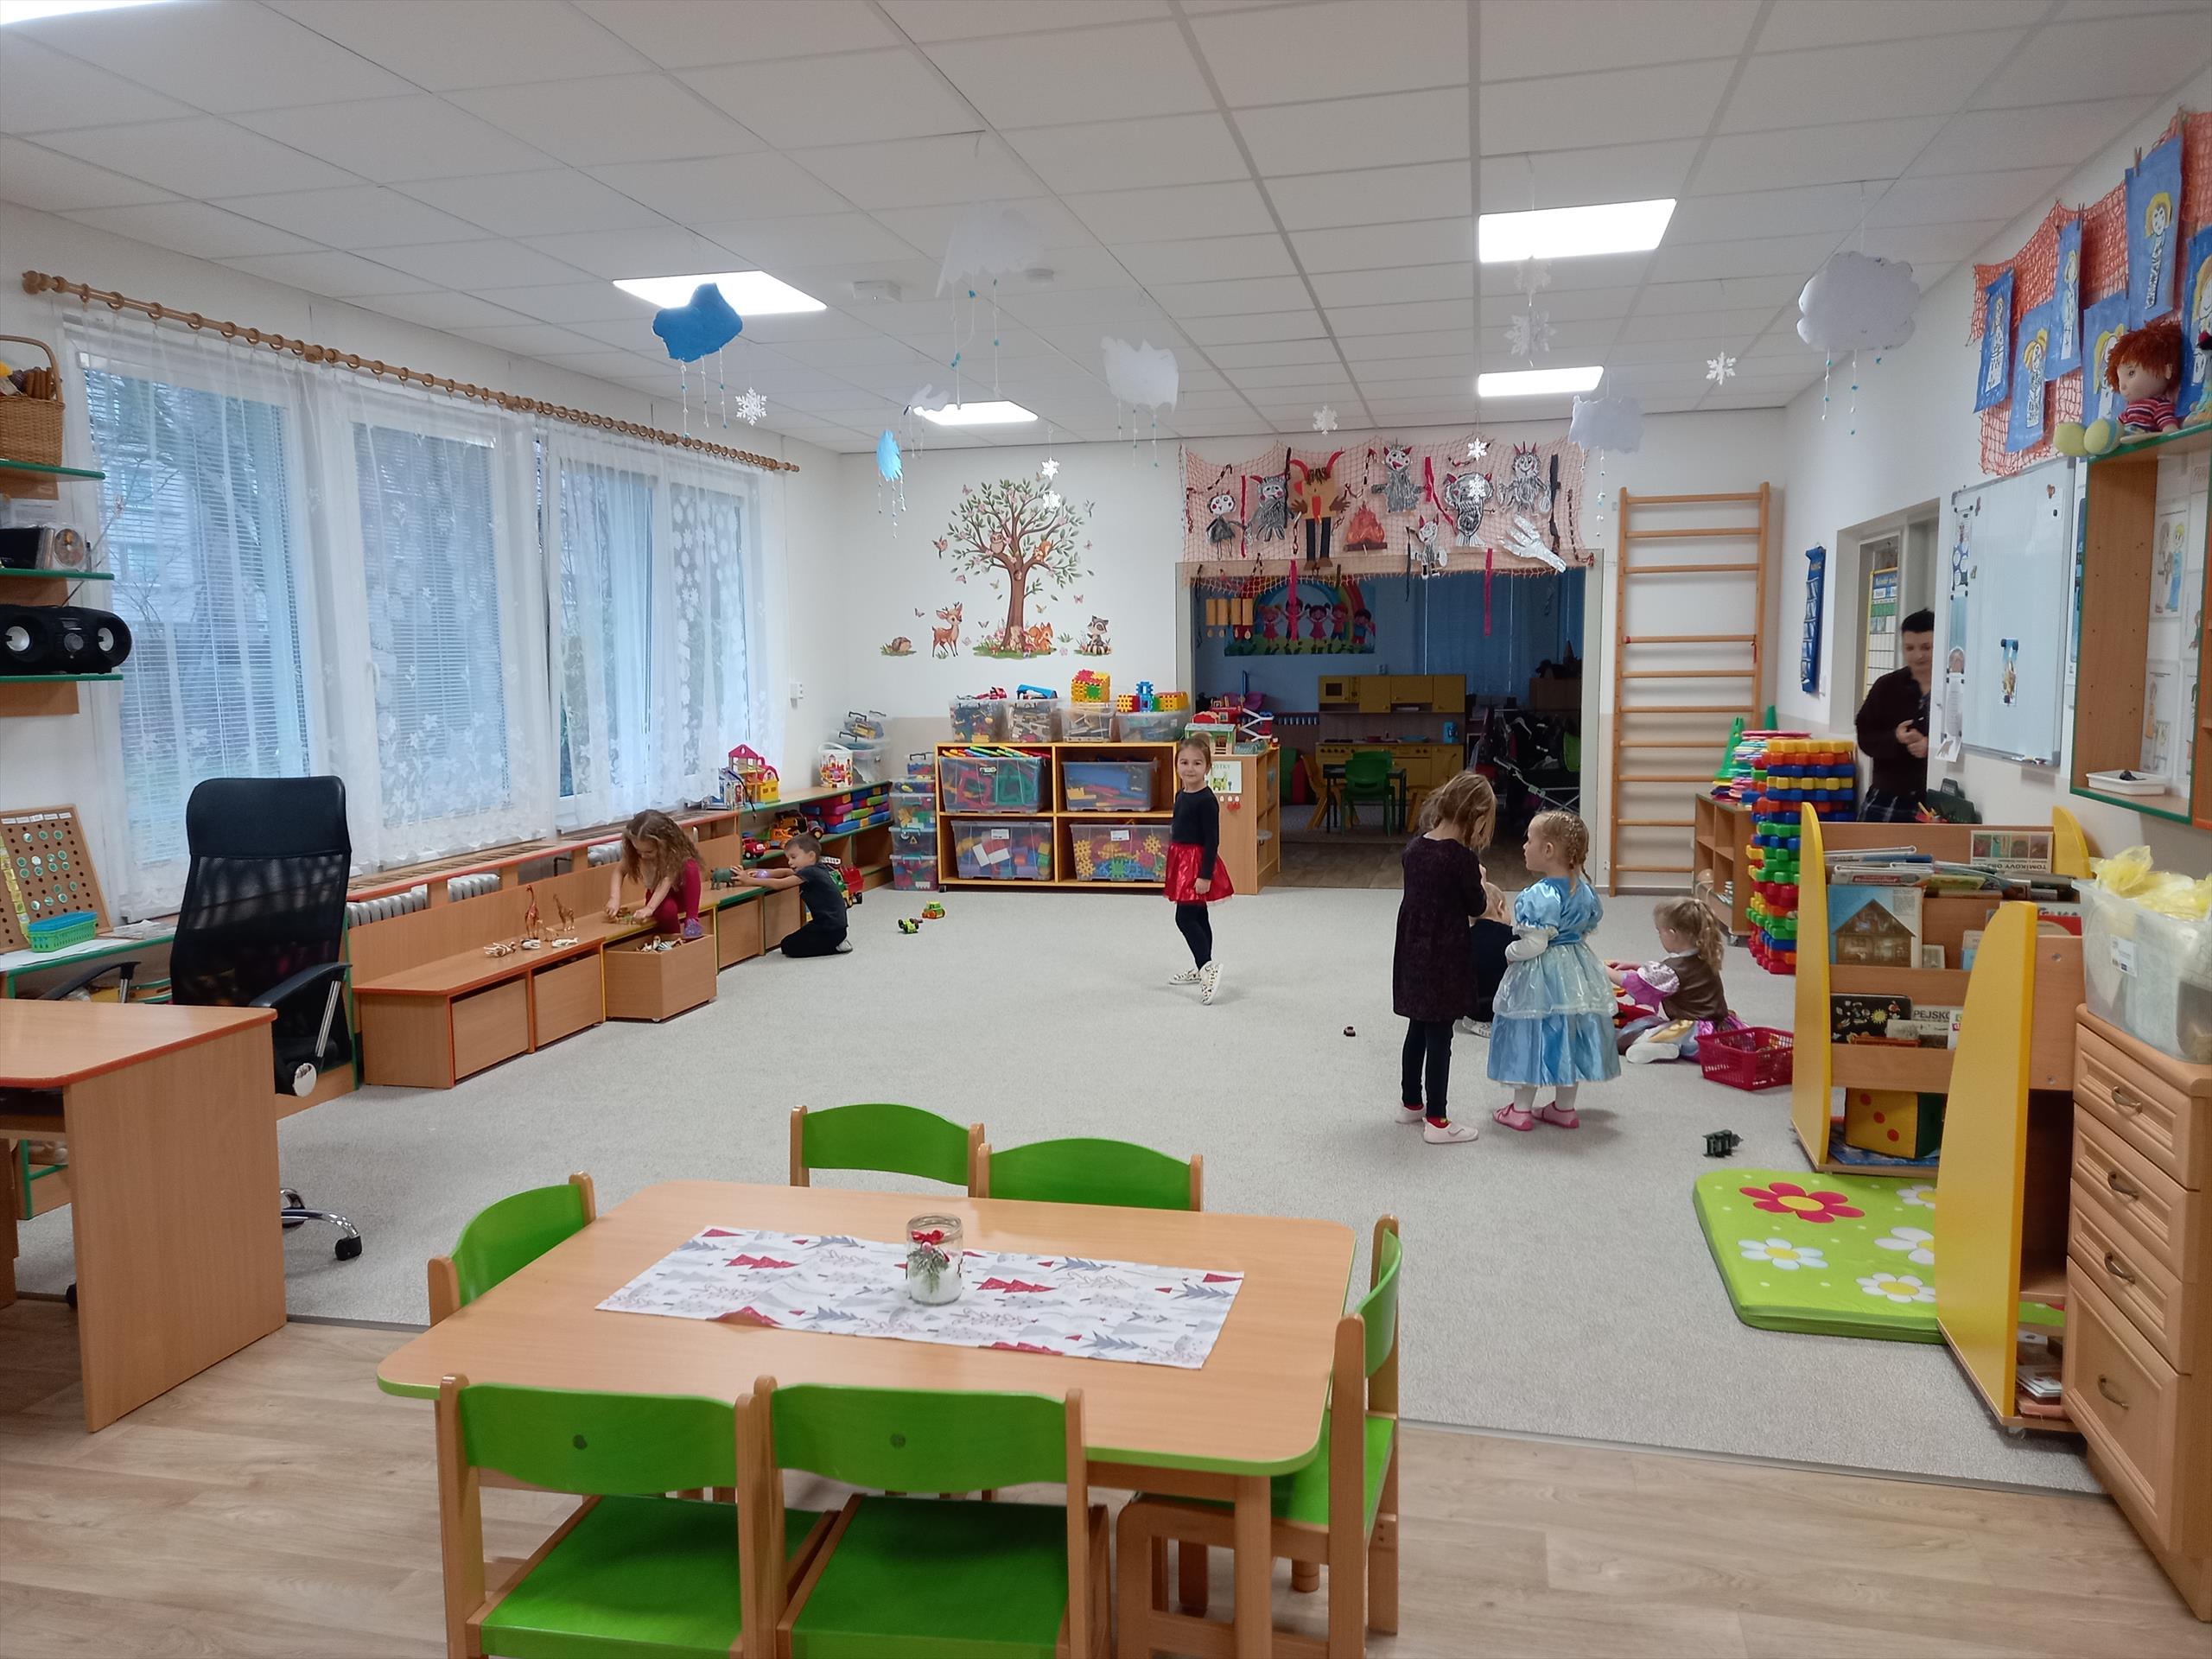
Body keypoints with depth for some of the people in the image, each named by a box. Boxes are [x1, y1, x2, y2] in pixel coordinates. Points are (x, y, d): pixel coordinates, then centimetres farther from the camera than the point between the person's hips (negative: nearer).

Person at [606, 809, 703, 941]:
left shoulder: (674, 851, -29)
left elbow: (667, 880, -38)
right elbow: (619, 871, -18)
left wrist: (649, 908, -49)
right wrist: (615, 899, -36)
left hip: (680, 890, -1)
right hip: (657, 895, 1)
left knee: (690, 869, -34)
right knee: (667, 908, -35)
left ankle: (691, 921, -28)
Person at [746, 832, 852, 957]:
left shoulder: (810, 873, -17)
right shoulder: (815, 870, 12)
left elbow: (778, 884, -19)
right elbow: (784, 873, 16)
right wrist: (761, 873, -1)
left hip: (831, 929, -10)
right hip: (833, 925, 10)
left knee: (788, 946, -5)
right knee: (795, 938, 25)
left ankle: (835, 946, -5)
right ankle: (836, 943, 13)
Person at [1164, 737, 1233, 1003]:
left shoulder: (1206, 800, -18)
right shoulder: (1181, 795, 8)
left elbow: (1212, 840, -20)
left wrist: (1205, 875, -22)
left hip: (1198, 863, -9)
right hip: (1183, 862, 9)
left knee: (1185, 917, -13)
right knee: (1198, 917, 16)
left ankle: (1208, 966, -14)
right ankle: (1202, 969, 26)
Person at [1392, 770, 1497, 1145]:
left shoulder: (1414, 848, 1)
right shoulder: (1463, 857, -19)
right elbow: (1476, 906, -8)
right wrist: (1479, 884, 11)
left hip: (1412, 952, 7)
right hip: (1445, 957, -7)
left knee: (1418, 1029, 20)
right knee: (1440, 1037, 1)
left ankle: (1411, 1103, 33)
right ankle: (1436, 1121, 7)